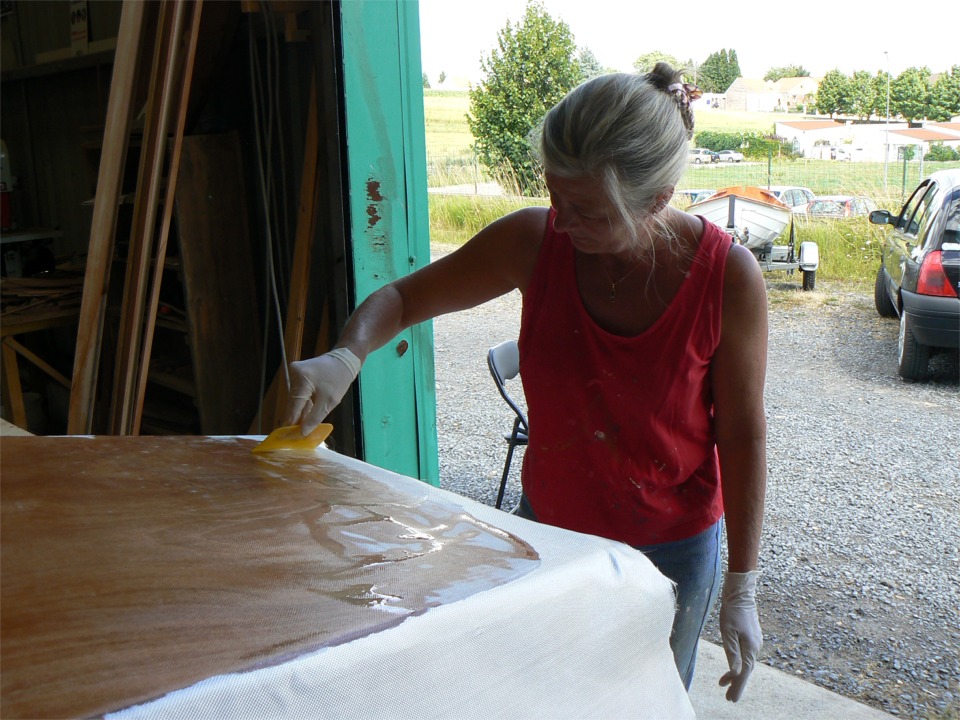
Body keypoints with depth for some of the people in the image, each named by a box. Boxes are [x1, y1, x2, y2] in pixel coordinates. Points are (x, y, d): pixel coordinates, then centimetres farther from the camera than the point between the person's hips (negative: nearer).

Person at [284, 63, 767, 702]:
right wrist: (345, 357, -27)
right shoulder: (534, 243, -18)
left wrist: (741, 591, -9)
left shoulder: (728, 278, -22)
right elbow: (403, 297, -5)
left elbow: (743, 438, -13)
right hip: (546, 526, 2)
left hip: (669, 552, -2)